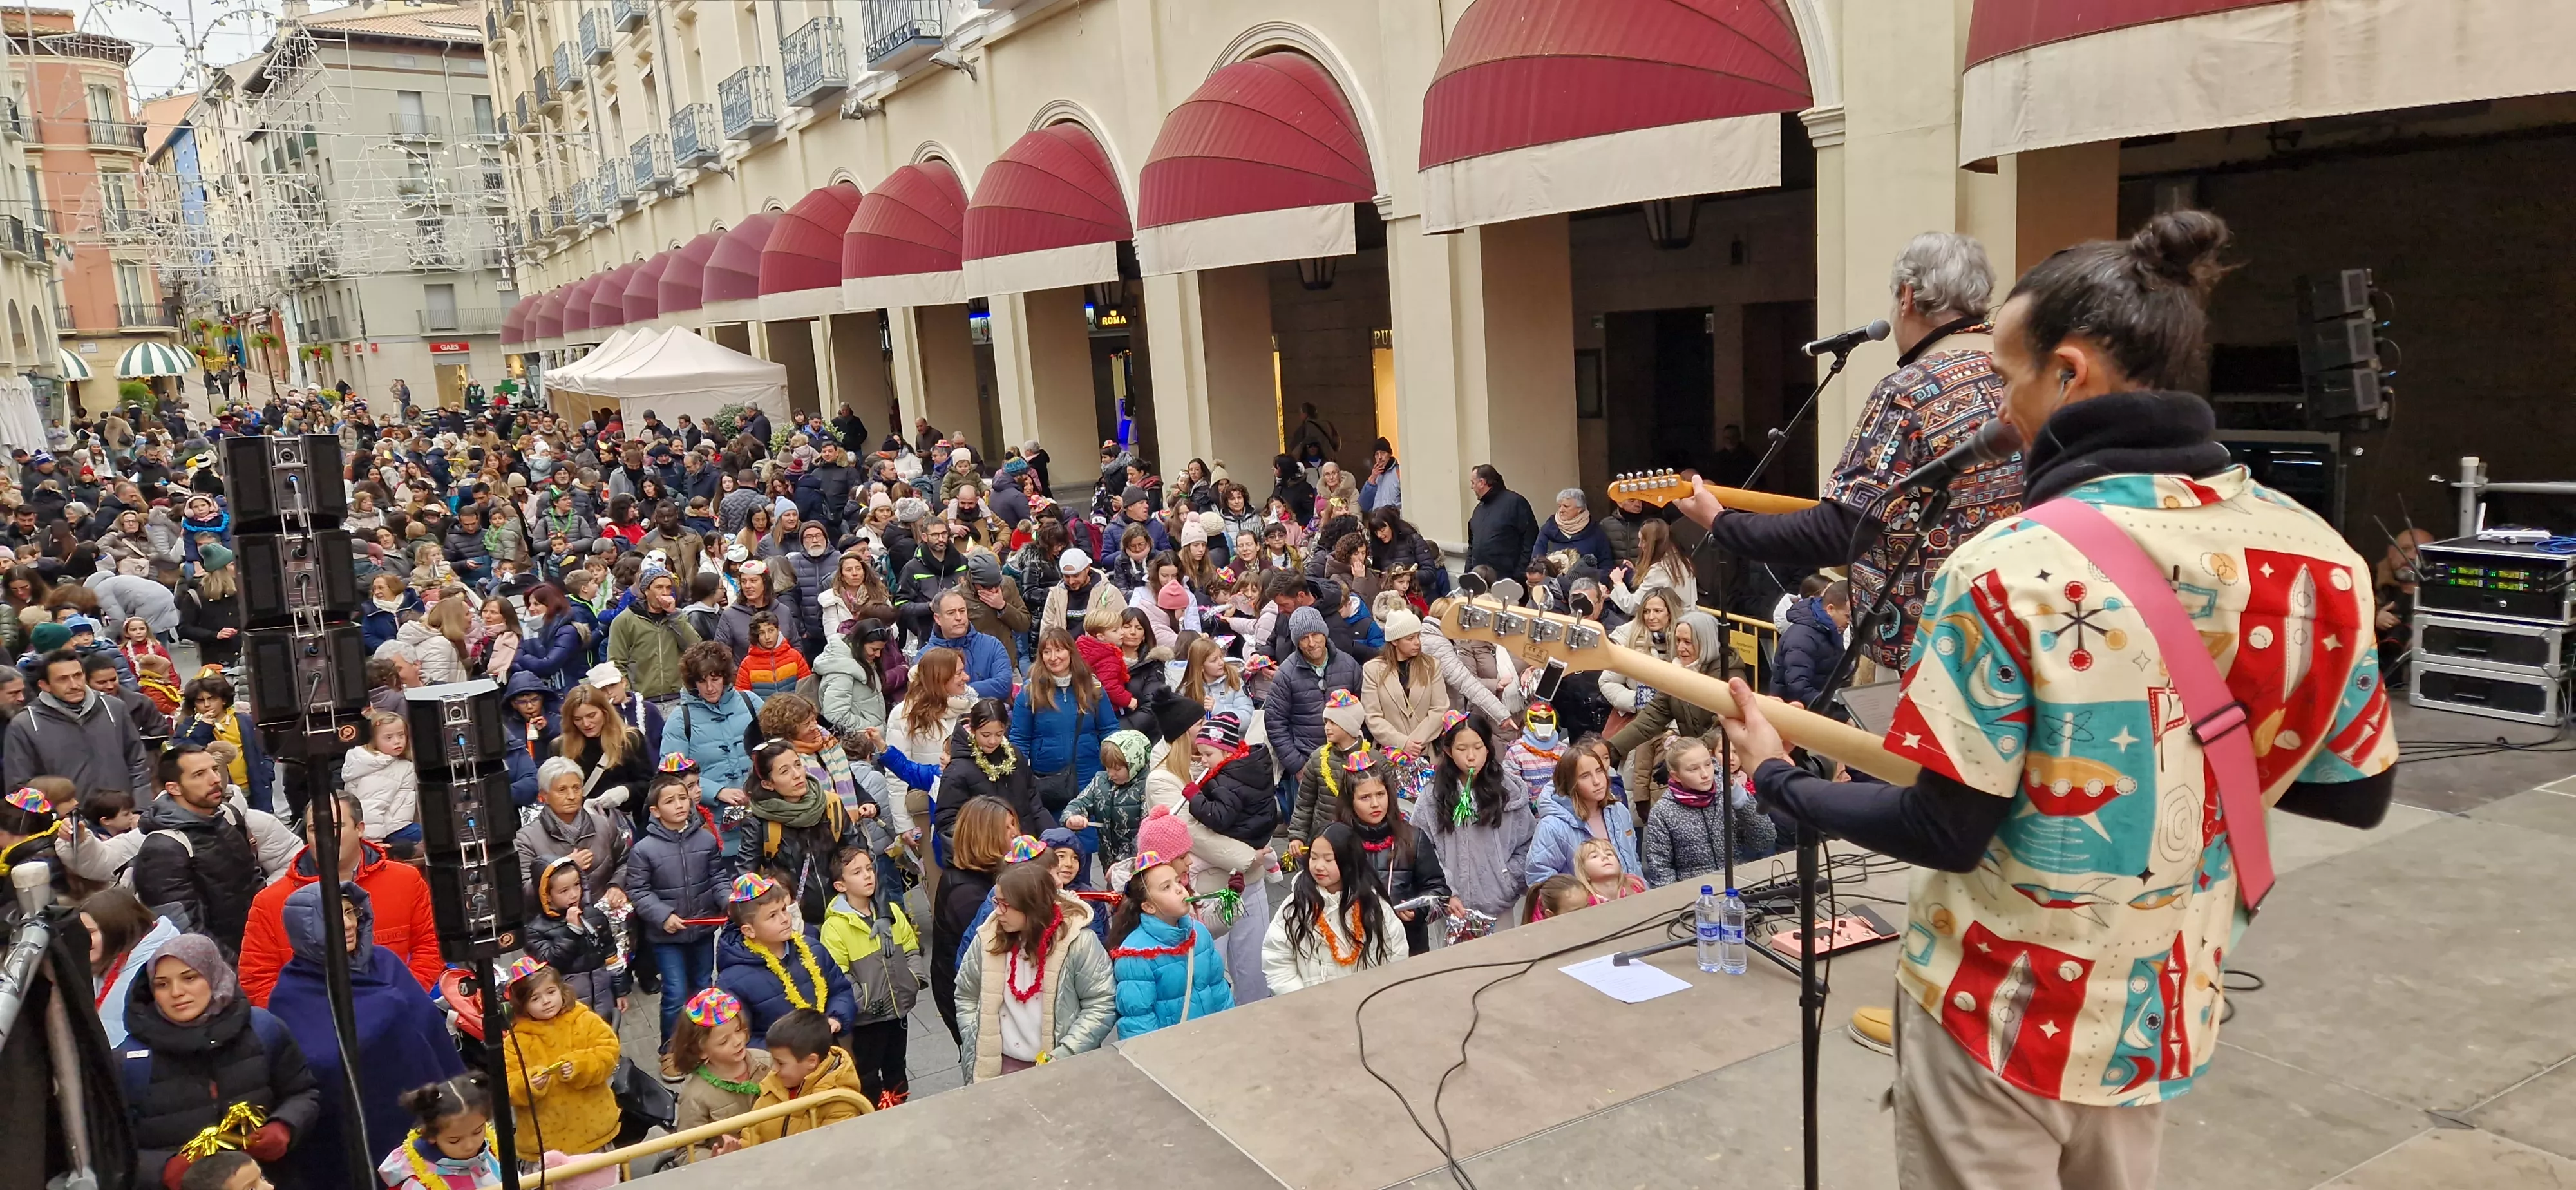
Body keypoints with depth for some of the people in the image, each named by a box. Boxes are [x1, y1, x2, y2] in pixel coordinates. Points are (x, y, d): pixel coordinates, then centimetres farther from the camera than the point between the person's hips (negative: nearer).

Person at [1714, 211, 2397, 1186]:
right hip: (2164, 1019, 5)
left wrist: (1780, 781, -5)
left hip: (2001, 1022, -5)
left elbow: (1946, 832, -19)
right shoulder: (2313, 554, -7)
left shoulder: (2008, 571, -24)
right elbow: (2356, 793, 3)